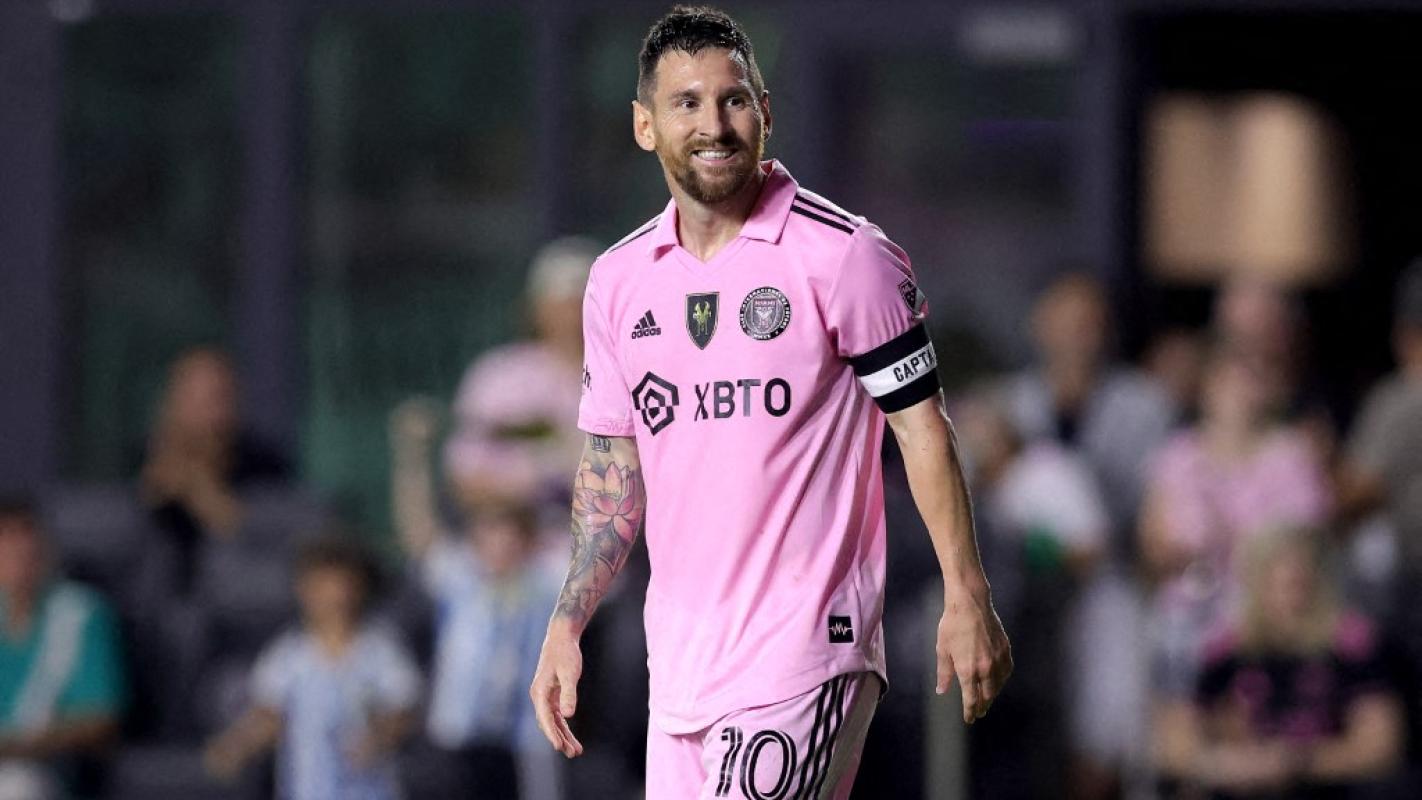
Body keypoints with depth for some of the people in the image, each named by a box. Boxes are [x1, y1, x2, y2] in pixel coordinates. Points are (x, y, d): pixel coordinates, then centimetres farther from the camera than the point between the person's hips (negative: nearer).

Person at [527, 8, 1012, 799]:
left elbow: (921, 425, -4)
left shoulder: (845, 254, -6)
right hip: (678, 659, 6)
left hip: (807, 651, -6)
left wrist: (967, 598, -8)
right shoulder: (619, 280, 11)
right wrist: (567, 625, 11)